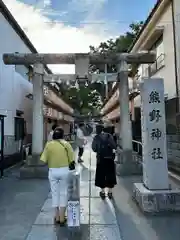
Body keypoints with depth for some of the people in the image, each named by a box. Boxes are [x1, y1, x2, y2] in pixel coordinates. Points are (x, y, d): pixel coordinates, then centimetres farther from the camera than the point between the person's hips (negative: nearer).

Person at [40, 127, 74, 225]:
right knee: (63, 193, 12)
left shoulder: (48, 144, -4)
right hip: (64, 170, -1)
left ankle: (57, 217, 25)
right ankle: (62, 218, 18)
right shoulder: (66, 144, -5)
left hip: (52, 171, 1)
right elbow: (71, 159, -8)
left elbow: (44, 160, -7)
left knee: (55, 193, 15)